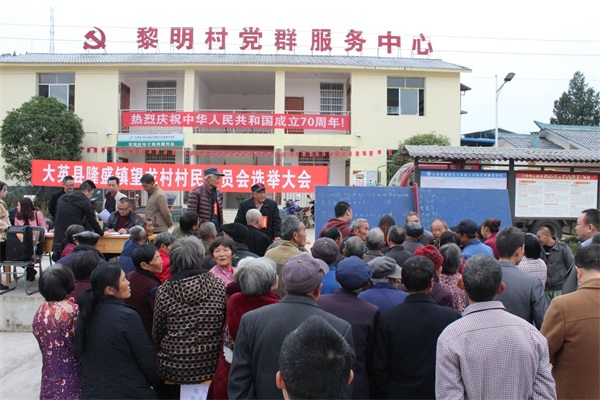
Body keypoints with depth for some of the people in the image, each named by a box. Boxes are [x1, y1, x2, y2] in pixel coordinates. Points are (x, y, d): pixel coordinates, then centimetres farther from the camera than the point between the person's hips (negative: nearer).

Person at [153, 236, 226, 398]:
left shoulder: (164, 292, -10)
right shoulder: (219, 286, -9)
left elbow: (157, 334, 1)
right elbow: (227, 326, -2)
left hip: (173, 371, -1)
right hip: (211, 368, 2)